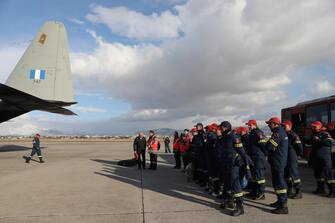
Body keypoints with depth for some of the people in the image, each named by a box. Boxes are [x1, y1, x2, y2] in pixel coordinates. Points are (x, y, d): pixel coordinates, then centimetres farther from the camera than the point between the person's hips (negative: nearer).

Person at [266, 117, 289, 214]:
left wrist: (268, 142, -4)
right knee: (278, 181, 20)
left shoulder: (278, 133, -19)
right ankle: (280, 201, 33)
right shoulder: (281, 132, 15)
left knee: (279, 182, -7)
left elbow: (269, 146, -23)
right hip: (280, 161, 11)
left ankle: (283, 207, -4)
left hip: (277, 162, -11)